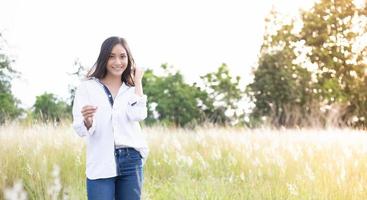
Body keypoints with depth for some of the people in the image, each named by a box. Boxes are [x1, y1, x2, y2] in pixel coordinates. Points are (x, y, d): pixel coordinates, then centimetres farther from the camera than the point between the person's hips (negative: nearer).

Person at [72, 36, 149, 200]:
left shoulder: (133, 89, 11)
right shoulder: (87, 87, 2)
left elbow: (138, 115, -10)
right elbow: (80, 129, -7)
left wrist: (138, 81, -1)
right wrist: (87, 121, -31)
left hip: (131, 162, 3)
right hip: (100, 165, -2)